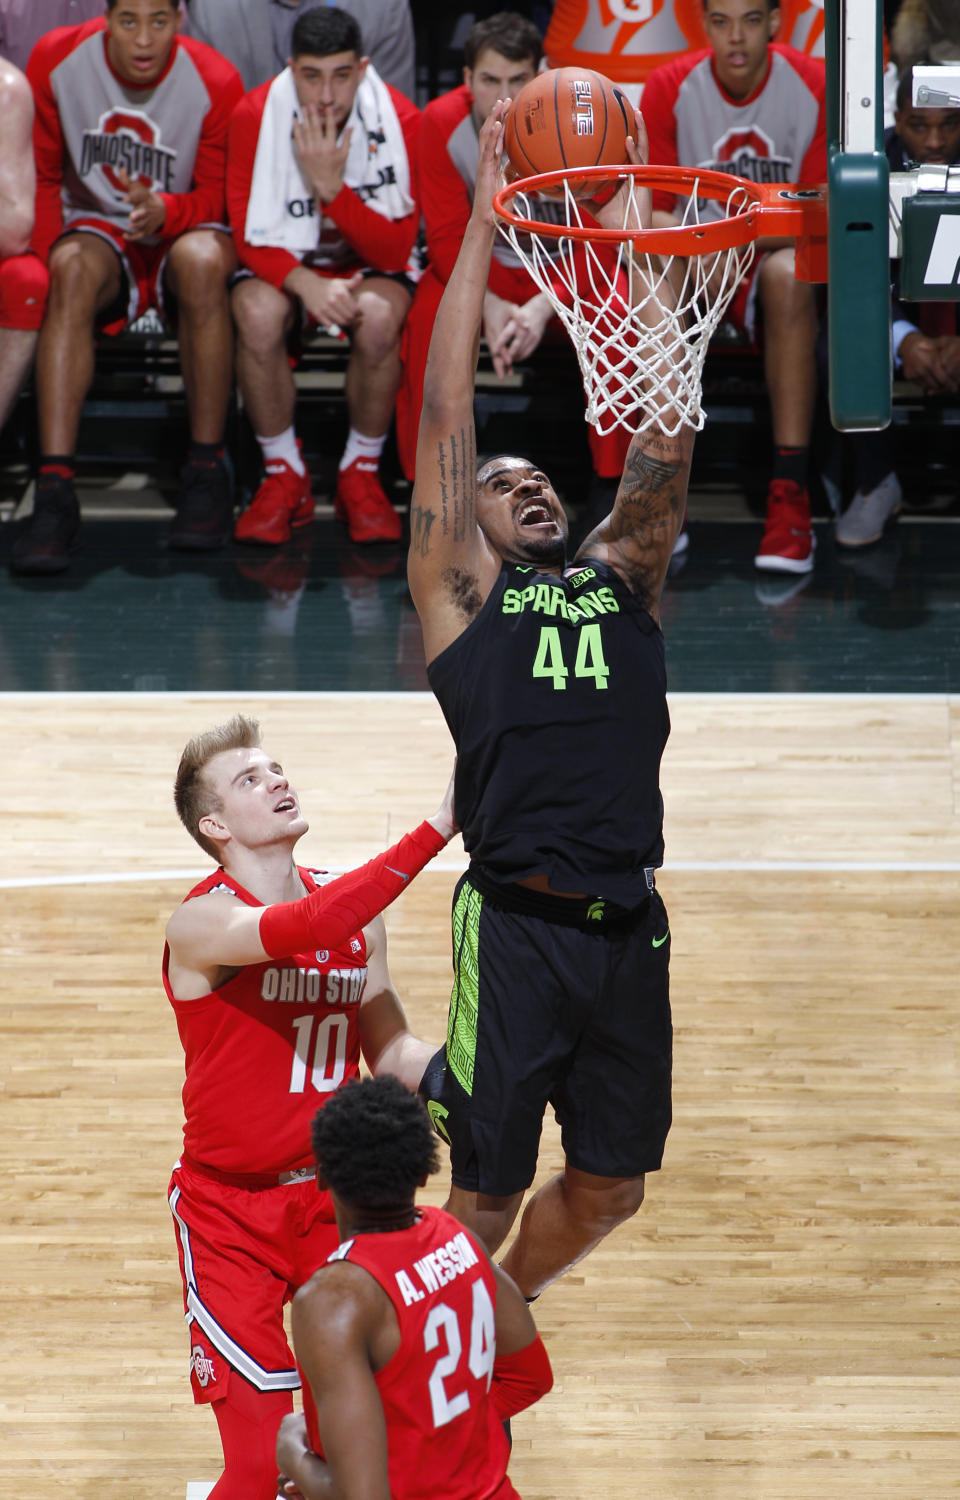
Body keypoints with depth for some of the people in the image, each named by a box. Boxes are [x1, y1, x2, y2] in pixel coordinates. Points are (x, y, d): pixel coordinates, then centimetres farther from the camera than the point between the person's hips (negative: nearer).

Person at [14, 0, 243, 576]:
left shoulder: (216, 83, -12)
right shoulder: (57, 60, -8)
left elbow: (218, 199, -7)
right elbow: (42, 176, 2)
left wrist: (162, 211, -29)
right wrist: (48, 262, -14)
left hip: (184, 231, -1)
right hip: (99, 231, 1)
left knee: (200, 258, -37)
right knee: (74, 269, -35)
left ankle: (207, 470, -27)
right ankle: (55, 492, -43)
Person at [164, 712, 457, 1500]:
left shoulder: (351, 908, 5)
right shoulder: (202, 923, -17)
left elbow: (389, 1049, 9)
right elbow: (296, 930, -37)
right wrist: (436, 831, -40)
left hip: (332, 1198, 5)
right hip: (230, 1210, -5)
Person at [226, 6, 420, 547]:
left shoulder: (402, 122, -17)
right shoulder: (256, 116, -15)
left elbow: (394, 251, -17)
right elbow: (251, 236, -14)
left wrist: (331, 186, -31)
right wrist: (308, 284, -35)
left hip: (371, 265, -1)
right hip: (285, 264, 1)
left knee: (378, 317, -36)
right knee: (257, 314, -34)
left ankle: (361, 475, -13)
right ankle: (285, 477, -14)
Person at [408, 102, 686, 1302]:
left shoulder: (621, 575, 16)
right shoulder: (458, 592, 6)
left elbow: (666, 431, 8)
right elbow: (446, 412, 1)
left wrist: (628, 237, 3)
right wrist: (483, 221, 0)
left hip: (630, 925, 5)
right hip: (518, 925, -5)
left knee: (608, 1188, 15)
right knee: (484, 1197, 1)